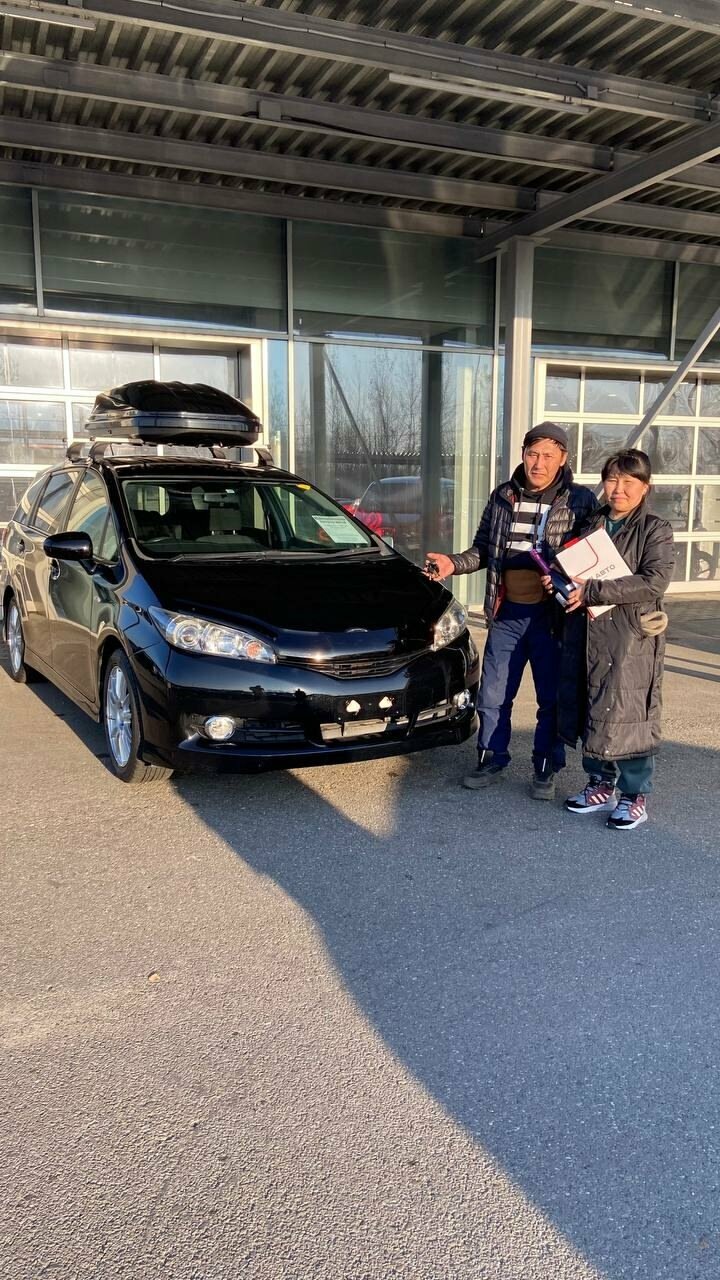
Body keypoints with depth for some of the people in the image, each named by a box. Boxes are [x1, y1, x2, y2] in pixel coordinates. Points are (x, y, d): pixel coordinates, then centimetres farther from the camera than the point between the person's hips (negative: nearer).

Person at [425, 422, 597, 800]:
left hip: (552, 615, -3)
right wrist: (455, 564, -4)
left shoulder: (580, 501, -4)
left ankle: (545, 770, 23)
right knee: (492, 695, 10)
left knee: (552, 698, 8)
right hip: (506, 613, 3)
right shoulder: (502, 496, 6)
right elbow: (483, 548, 14)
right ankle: (491, 760, 28)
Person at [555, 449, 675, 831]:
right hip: (586, 632, 6)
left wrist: (591, 592, -21)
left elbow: (653, 582, -17)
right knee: (590, 712, 10)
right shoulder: (591, 524, 14)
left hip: (631, 637, -5)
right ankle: (601, 785, 26)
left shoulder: (655, 530, -3)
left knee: (626, 714, -4)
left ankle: (635, 796, 11)